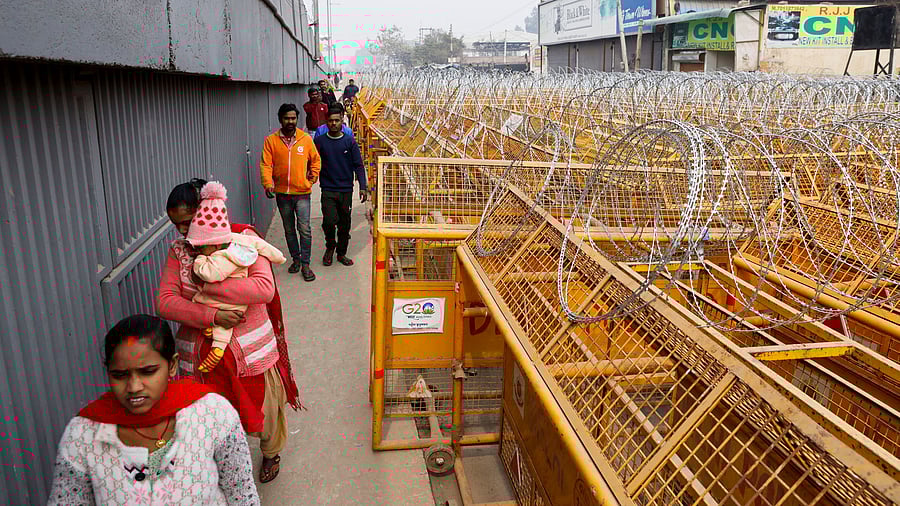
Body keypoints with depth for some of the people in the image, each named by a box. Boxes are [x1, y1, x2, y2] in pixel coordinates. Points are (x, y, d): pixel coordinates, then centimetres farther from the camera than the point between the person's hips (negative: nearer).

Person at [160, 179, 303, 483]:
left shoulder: (243, 237, -10)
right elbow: (164, 301, -9)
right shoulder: (178, 250, 1)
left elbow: (265, 288, -23)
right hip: (201, 351, 2)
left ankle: (271, 453, 46)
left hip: (250, 349, -2)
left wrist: (206, 285, -24)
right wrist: (211, 316, -25)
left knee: (264, 406, 15)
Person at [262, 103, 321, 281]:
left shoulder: (306, 139, -1)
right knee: (289, 230, 14)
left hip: (302, 193, -2)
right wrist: (268, 183, -20)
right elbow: (265, 164, -6)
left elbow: (315, 160, 13)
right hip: (282, 193, 2)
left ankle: (305, 264, 3)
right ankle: (296, 259, 30)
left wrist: (312, 178, 4)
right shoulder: (271, 140, -2)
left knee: (305, 229, -7)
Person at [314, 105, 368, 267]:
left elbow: (358, 165, 1)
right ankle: (330, 247, 15)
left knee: (344, 224, 8)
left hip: (346, 190, 1)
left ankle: (341, 253, 26)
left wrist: (362, 187, -7)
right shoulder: (320, 141, 1)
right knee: (329, 221, -14)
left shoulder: (350, 142, 1)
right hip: (328, 190, -1)